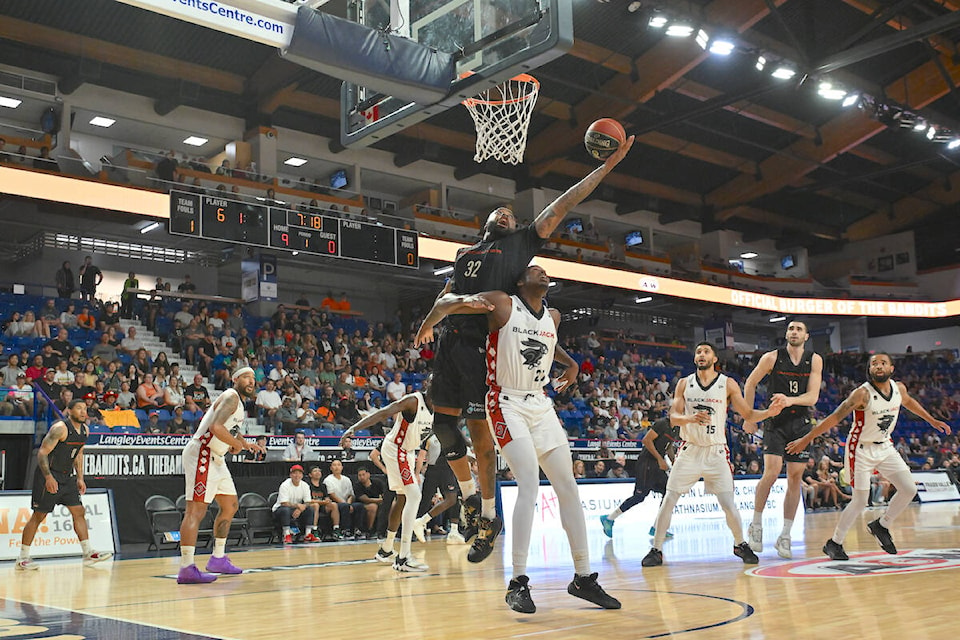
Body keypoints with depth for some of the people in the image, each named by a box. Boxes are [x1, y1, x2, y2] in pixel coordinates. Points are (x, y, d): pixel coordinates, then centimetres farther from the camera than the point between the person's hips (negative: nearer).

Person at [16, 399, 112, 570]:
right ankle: (22, 559, 7)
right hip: (49, 476, -8)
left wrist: (80, 478, 14)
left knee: (79, 512, 4)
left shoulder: (84, 429, 6)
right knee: (38, 516, -2)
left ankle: (88, 553, 6)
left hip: (67, 476, 8)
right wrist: (48, 477, -26)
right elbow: (42, 453, -20)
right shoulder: (60, 428, -19)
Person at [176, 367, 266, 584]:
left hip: (215, 458, 11)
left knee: (230, 505, 17)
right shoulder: (230, 397, -12)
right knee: (196, 509, -15)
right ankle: (187, 569, -18)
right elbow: (216, 427, -27)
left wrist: (246, 444, 15)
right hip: (201, 454, -11)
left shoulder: (239, 404, 19)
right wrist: (237, 444, -13)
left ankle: (218, 559, 24)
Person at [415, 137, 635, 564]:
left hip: (483, 344, -5)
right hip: (450, 340, 5)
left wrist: (607, 166, 8)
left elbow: (561, 206, 11)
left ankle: (489, 518, 7)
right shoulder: (466, 254, 26)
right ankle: (469, 494, 26)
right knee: (443, 421, 5)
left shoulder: (521, 244, 15)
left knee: (479, 429, -5)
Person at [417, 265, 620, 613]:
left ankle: (583, 577, 13)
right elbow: (445, 301, -9)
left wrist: (571, 363, 19)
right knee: (530, 484, -21)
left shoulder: (553, 317, 12)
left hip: (541, 405, 7)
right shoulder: (502, 304, -7)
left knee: (568, 487, 3)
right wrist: (427, 327, -27)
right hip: (508, 405, -7)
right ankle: (518, 582, -15)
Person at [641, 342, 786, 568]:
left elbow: (748, 414, 0)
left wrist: (769, 412, -19)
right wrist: (690, 418, -26)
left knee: (728, 505, -3)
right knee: (668, 500, -4)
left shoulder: (728, 384, -1)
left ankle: (740, 545, 21)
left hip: (716, 452, -1)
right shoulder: (684, 384, 2)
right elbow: (673, 417, -4)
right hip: (689, 450, 1)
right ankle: (656, 550, 5)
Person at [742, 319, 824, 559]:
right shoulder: (772, 358, -4)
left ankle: (784, 537, 10)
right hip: (776, 422, -3)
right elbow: (750, 384, 6)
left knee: (795, 478, 2)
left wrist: (789, 400, -25)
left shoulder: (814, 360, 1)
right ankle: (756, 526, 1)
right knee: (772, 472, -17)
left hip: (801, 424, 3)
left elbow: (813, 397, -6)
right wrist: (748, 418, 4)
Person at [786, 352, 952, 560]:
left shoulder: (899, 388, -5)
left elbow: (908, 402, 21)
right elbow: (835, 418, -25)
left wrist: (932, 420, 27)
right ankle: (833, 543, 9)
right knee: (860, 501, -6)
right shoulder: (863, 393, -24)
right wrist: (806, 439, -28)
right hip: (861, 450, -6)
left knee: (909, 490, 0)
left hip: (885, 446, 6)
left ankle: (881, 526, 21)